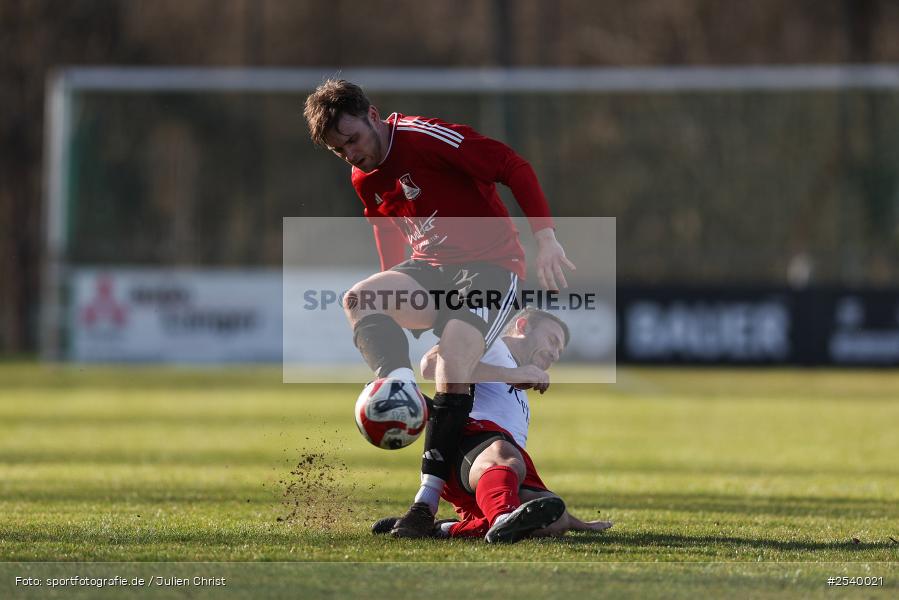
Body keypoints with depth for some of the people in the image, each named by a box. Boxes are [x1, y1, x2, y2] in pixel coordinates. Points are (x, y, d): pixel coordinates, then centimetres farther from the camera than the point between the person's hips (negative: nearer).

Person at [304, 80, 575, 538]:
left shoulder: (426, 138, -16)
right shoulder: (365, 181, 9)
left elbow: (514, 168, -15)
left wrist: (545, 238, -19)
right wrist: (391, 306, 23)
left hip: (491, 264, -7)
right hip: (430, 269, 7)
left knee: (453, 362, -26)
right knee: (358, 299, -22)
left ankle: (428, 499, -24)